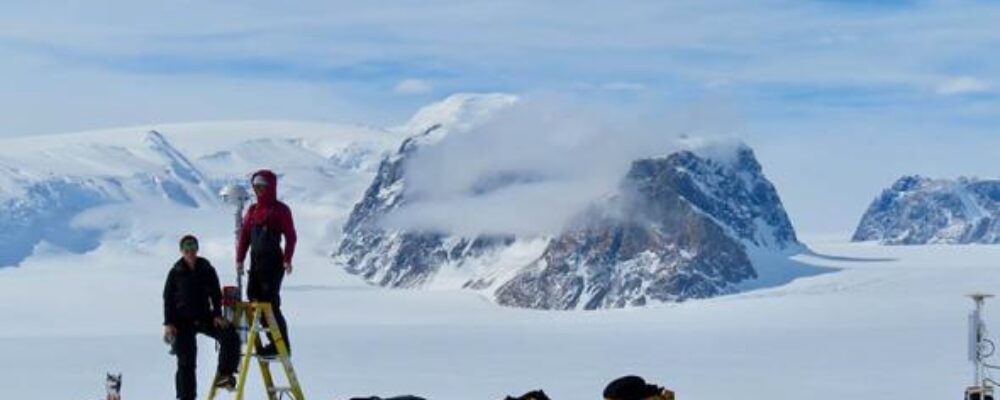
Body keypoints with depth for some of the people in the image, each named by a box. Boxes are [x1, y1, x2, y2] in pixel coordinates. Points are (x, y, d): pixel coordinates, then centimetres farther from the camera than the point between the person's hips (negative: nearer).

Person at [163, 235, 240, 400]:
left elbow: (215, 294, 5)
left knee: (230, 335, -20)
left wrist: (217, 315, -8)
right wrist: (168, 323, -8)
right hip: (183, 321, -2)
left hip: (204, 316, 2)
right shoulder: (176, 272, -1)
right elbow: (168, 298, 0)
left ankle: (224, 374, -9)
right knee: (186, 361, -4)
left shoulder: (207, 270, 3)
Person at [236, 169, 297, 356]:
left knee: (271, 302, -10)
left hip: (273, 262, -7)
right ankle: (274, 341, 11)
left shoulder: (280, 209, -3)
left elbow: (290, 236, -7)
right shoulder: (252, 210, 15)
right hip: (256, 262, 7)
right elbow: (244, 235, 14)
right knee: (255, 300, 4)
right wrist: (240, 258, 6)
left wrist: (287, 259, -16)